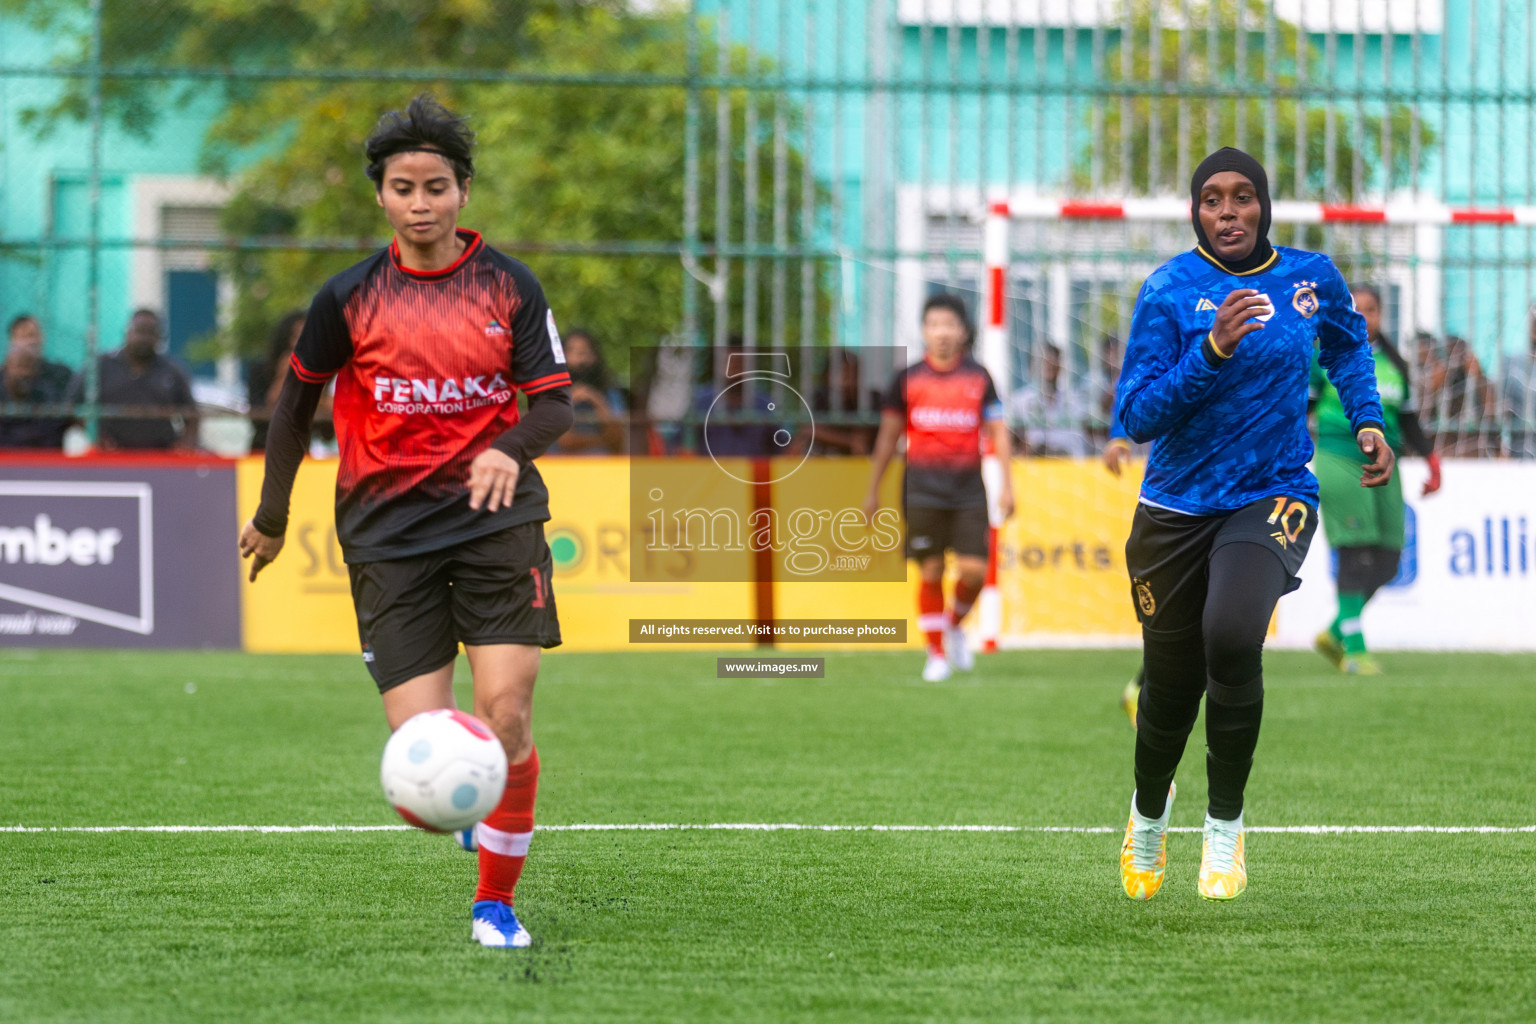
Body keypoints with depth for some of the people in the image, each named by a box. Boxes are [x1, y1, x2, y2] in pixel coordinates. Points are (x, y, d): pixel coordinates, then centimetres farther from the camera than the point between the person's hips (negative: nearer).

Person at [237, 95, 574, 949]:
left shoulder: (511, 287, 2)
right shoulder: (350, 297, 2)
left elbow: (553, 401, 3)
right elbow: (299, 398, 14)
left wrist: (510, 449, -19)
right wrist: (273, 515, 19)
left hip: (496, 519, 0)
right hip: (388, 533, 0)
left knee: (505, 715, -14)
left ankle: (497, 902, 4)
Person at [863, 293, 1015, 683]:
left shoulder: (978, 377, 6)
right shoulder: (908, 379, 4)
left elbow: (997, 431, 7)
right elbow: (888, 435, 10)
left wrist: (1007, 485, -1)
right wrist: (873, 491, 11)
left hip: (968, 486, 1)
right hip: (922, 487, -1)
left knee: (974, 570, -8)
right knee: (930, 571, -3)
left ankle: (955, 624, 21)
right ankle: (936, 652, 10)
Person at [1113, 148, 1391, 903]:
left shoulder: (1311, 276, 0)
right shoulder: (1169, 292, -9)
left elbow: (1347, 343, 24)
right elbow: (1136, 415, -15)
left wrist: (1366, 419, 11)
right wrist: (1211, 352, -26)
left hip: (1273, 496, 0)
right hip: (1176, 510, 0)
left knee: (1231, 636, -28)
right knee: (1171, 686, 7)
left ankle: (1226, 824, -9)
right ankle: (1149, 811, 42)